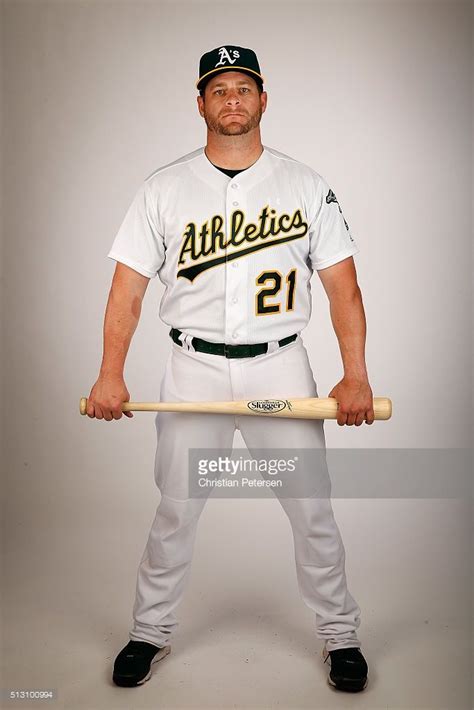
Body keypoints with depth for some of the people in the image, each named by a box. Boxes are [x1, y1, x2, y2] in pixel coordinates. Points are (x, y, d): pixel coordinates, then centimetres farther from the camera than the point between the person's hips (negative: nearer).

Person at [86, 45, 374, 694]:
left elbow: (343, 286, 1)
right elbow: (129, 286, 2)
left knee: (313, 510, 6)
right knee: (175, 511, 8)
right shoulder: (163, 189, 4)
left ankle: (340, 635, 26)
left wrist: (356, 376, -10)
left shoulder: (307, 185, 4)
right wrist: (111, 374, -10)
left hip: (281, 367, 0)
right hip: (194, 369, 0)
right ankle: (150, 632, 29)